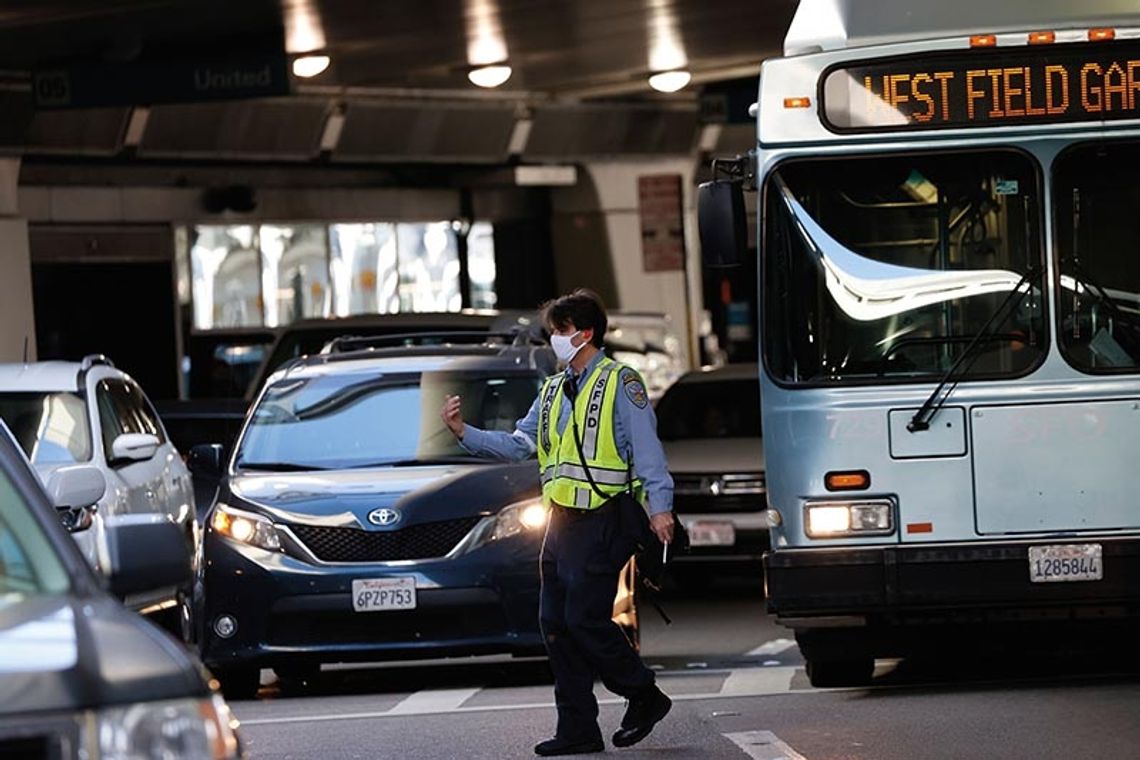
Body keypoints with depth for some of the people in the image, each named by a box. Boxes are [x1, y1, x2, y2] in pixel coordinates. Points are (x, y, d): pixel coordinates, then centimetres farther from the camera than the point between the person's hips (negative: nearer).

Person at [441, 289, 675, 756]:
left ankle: (644, 696, 7)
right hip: (562, 522, 8)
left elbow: (647, 449, -10)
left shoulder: (620, 383, -4)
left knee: (585, 619, -12)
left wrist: (659, 506, -19)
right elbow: (518, 445, 17)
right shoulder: (553, 392, 18)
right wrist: (464, 433, 6)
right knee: (556, 624, 5)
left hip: (603, 521, -8)